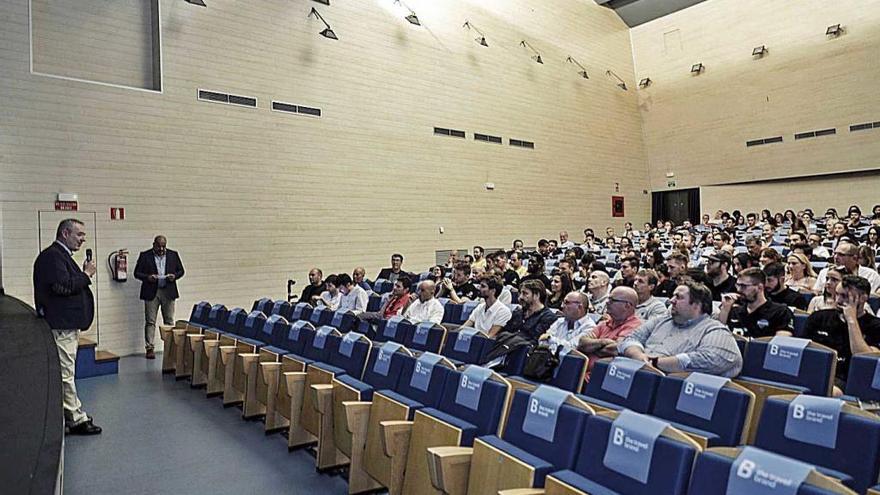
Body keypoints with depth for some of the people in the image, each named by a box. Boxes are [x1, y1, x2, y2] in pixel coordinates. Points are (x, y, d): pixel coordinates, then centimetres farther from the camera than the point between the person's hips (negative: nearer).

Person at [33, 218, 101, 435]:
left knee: (65, 372, 17)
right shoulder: (52, 256, -15)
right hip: (61, 326, -11)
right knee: (66, 374, -4)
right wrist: (86, 274, -14)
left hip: (67, 324, 11)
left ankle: (67, 416, 27)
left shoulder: (61, 255, 17)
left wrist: (84, 274, 6)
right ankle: (76, 419, 1)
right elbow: (63, 286, -25)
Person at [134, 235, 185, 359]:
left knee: (169, 321, 6)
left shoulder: (173, 255, 6)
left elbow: (181, 271, 11)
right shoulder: (145, 256, 1)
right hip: (151, 293, -1)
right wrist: (147, 277, -16)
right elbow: (137, 273, 3)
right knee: (150, 322, 0)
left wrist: (174, 276, -10)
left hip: (168, 292, 2)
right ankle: (150, 348, 4)